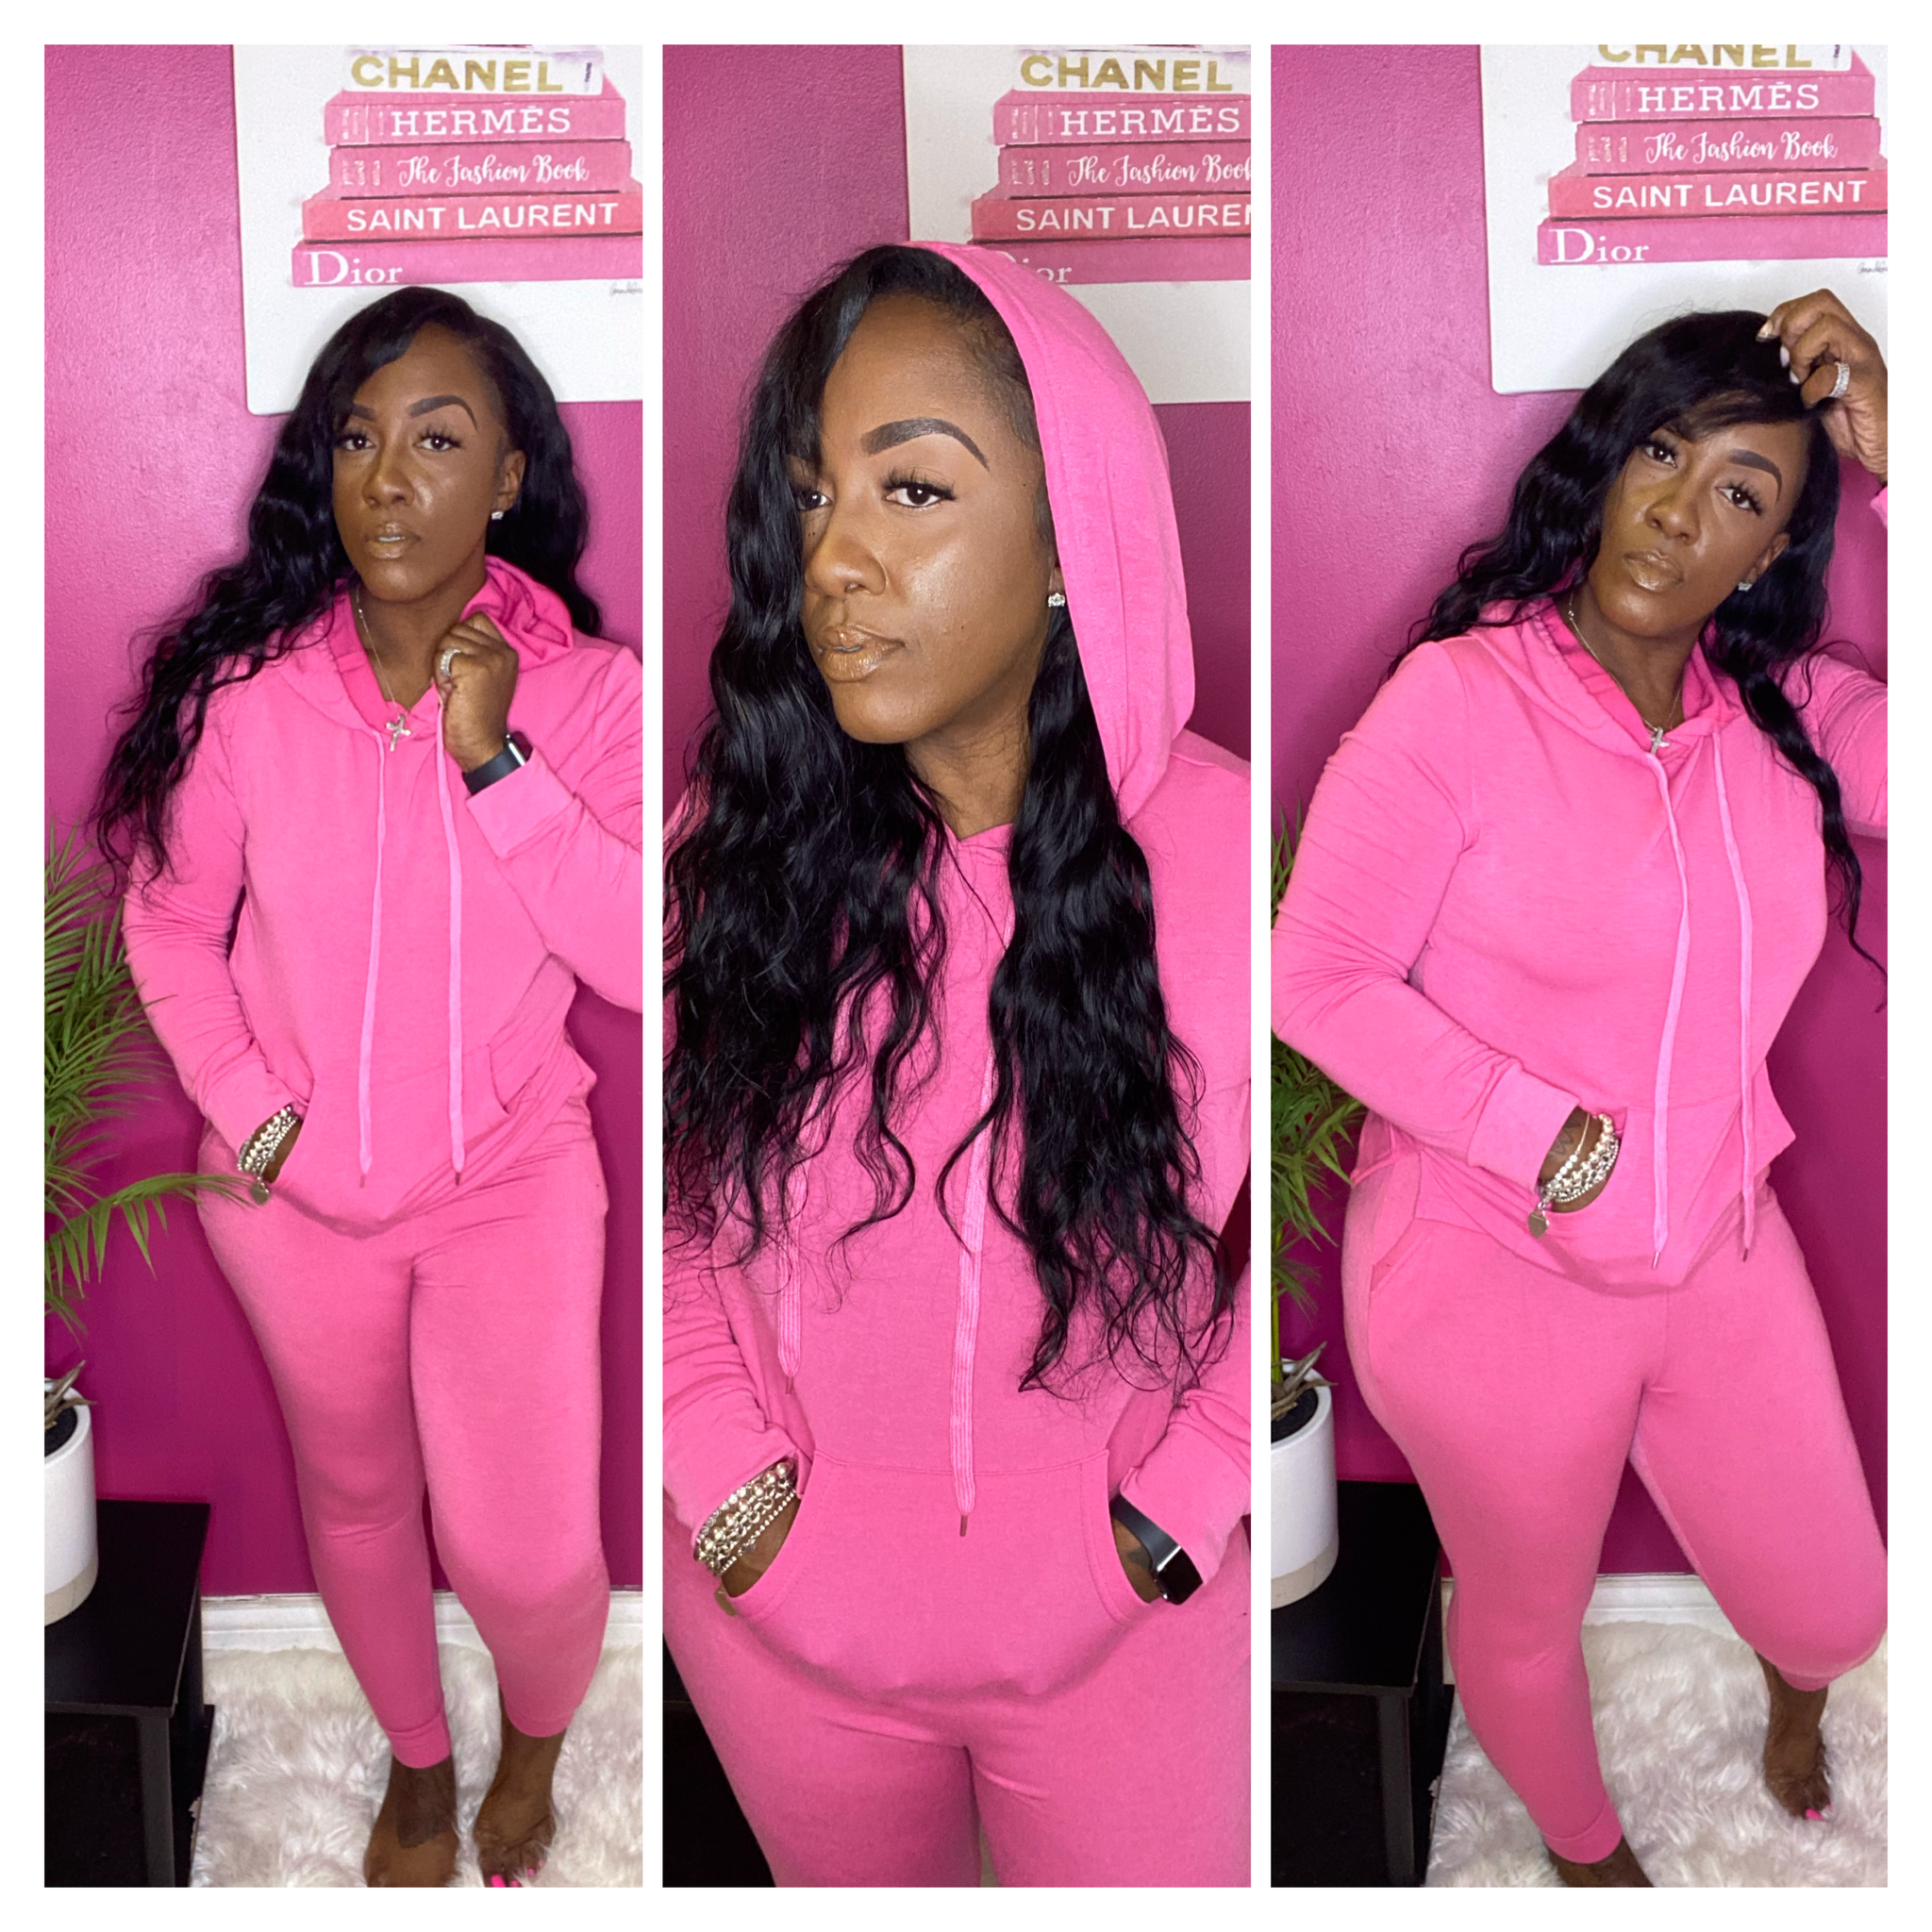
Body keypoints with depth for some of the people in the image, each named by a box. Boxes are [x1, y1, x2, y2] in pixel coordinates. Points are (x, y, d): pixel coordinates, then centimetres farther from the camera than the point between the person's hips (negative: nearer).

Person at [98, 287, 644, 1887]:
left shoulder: (585, 686, -14)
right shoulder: (246, 686, -12)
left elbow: (639, 960, -21)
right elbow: (171, 919, 1)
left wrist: (494, 759, -28)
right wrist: (248, 1113, -9)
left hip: (512, 1181, -1)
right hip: (296, 1194, 2)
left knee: (526, 1555, -6)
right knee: (357, 1499, 20)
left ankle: (539, 1728, 32)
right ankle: (418, 1758, 49)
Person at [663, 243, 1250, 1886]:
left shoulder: (1225, 854, -18)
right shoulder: (722, 841, -14)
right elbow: (659, 1194, -2)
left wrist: (1176, 1515, -9)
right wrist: (736, 1495, -9)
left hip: (1125, 1630, -1)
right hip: (781, 1616, 2)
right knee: (856, 1884, 27)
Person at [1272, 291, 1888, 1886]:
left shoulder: (1786, 714, -2)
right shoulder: (1461, 699, -18)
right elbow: (1319, 975, -18)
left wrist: (1893, 461, -19)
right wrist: (1550, 1138, -22)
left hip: (1720, 1258, 5)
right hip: (1493, 1278, -4)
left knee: (1839, 1609, 18)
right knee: (1526, 1620, 20)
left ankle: (1796, 1687, 59)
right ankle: (1584, 1843, 54)